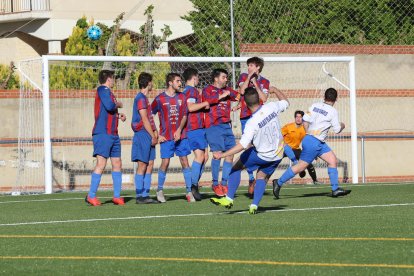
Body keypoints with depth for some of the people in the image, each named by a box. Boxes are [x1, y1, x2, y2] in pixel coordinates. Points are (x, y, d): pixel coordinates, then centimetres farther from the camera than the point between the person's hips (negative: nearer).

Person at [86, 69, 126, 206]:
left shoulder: (107, 92, 20)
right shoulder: (103, 90, -8)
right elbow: (109, 106, -23)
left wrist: (118, 116, 10)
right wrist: (118, 104, -4)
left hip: (113, 134, 10)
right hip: (103, 133, -10)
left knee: (117, 163, 9)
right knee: (101, 163, -11)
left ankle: (117, 196, 12)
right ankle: (91, 196, -8)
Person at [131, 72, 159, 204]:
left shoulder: (144, 98, 19)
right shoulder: (141, 98, -11)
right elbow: (144, 119, -15)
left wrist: (154, 131, 7)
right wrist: (153, 136, -13)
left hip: (148, 136, 10)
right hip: (143, 134, -10)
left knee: (150, 165, 8)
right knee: (142, 165, -8)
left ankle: (145, 195, 10)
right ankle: (140, 196, -6)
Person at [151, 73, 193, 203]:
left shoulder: (182, 97, 8)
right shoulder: (160, 99, -3)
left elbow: (184, 116, 9)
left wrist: (179, 130, -8)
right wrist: (156, 135, -3)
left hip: (180, 136, 3)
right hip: (166, 137, -3)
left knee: (185, 161, 0)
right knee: (165, 162, -5)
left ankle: (189, 192, 5)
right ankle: (160, 191, 12)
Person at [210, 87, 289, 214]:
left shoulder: (252, 123, -28)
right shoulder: (272, 107, -14)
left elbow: (243, 145, -30)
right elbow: (285, 102, 10)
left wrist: (222, 155, -26)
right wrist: (275, 90, 24)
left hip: (262, 155, -6)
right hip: (278, 155, 6)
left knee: (237, 167, 12)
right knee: (262, 176, 21)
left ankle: (229, 199, 10)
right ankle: (254, 206, 6)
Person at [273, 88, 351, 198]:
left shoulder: (315, 105, 4)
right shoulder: (332, 111, -12)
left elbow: (305, 120, 3)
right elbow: (337, 130, -7)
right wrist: (342, 126, 15)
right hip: (314, 143, -8)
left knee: (333, 160, 7)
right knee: (301, 166, -2)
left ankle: (335, 189, 7)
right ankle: (279, 182, 5)